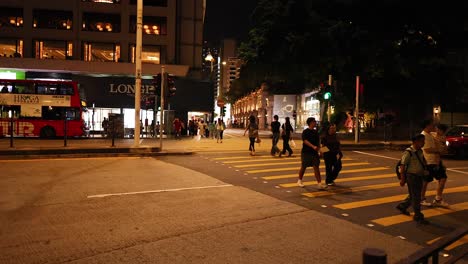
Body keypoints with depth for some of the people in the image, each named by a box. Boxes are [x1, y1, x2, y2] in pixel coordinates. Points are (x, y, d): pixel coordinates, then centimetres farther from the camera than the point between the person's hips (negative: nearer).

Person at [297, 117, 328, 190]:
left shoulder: (315, 132, 12)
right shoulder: (305, 132, -9)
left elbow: (318, 141, 20)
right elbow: (305, 141, -22)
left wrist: (319, 148, 10)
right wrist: (313, 146, -32)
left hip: (314, 152, 5)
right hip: (306, 152, -5)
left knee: (316, 167, -3)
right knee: (303, 167, 8)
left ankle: (319, 183, -7)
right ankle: (299, 180, 27)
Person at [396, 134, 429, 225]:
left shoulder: (420, 151, 8)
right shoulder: (408, 152, -16)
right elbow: (402, 166, -17)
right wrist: (402, 179, -19)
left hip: (419, 176, 8)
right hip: (411, 176, -8)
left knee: (413, 196, 18)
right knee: (415, 197, -3)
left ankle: (402, 206, 39)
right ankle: (418, 216, 6)